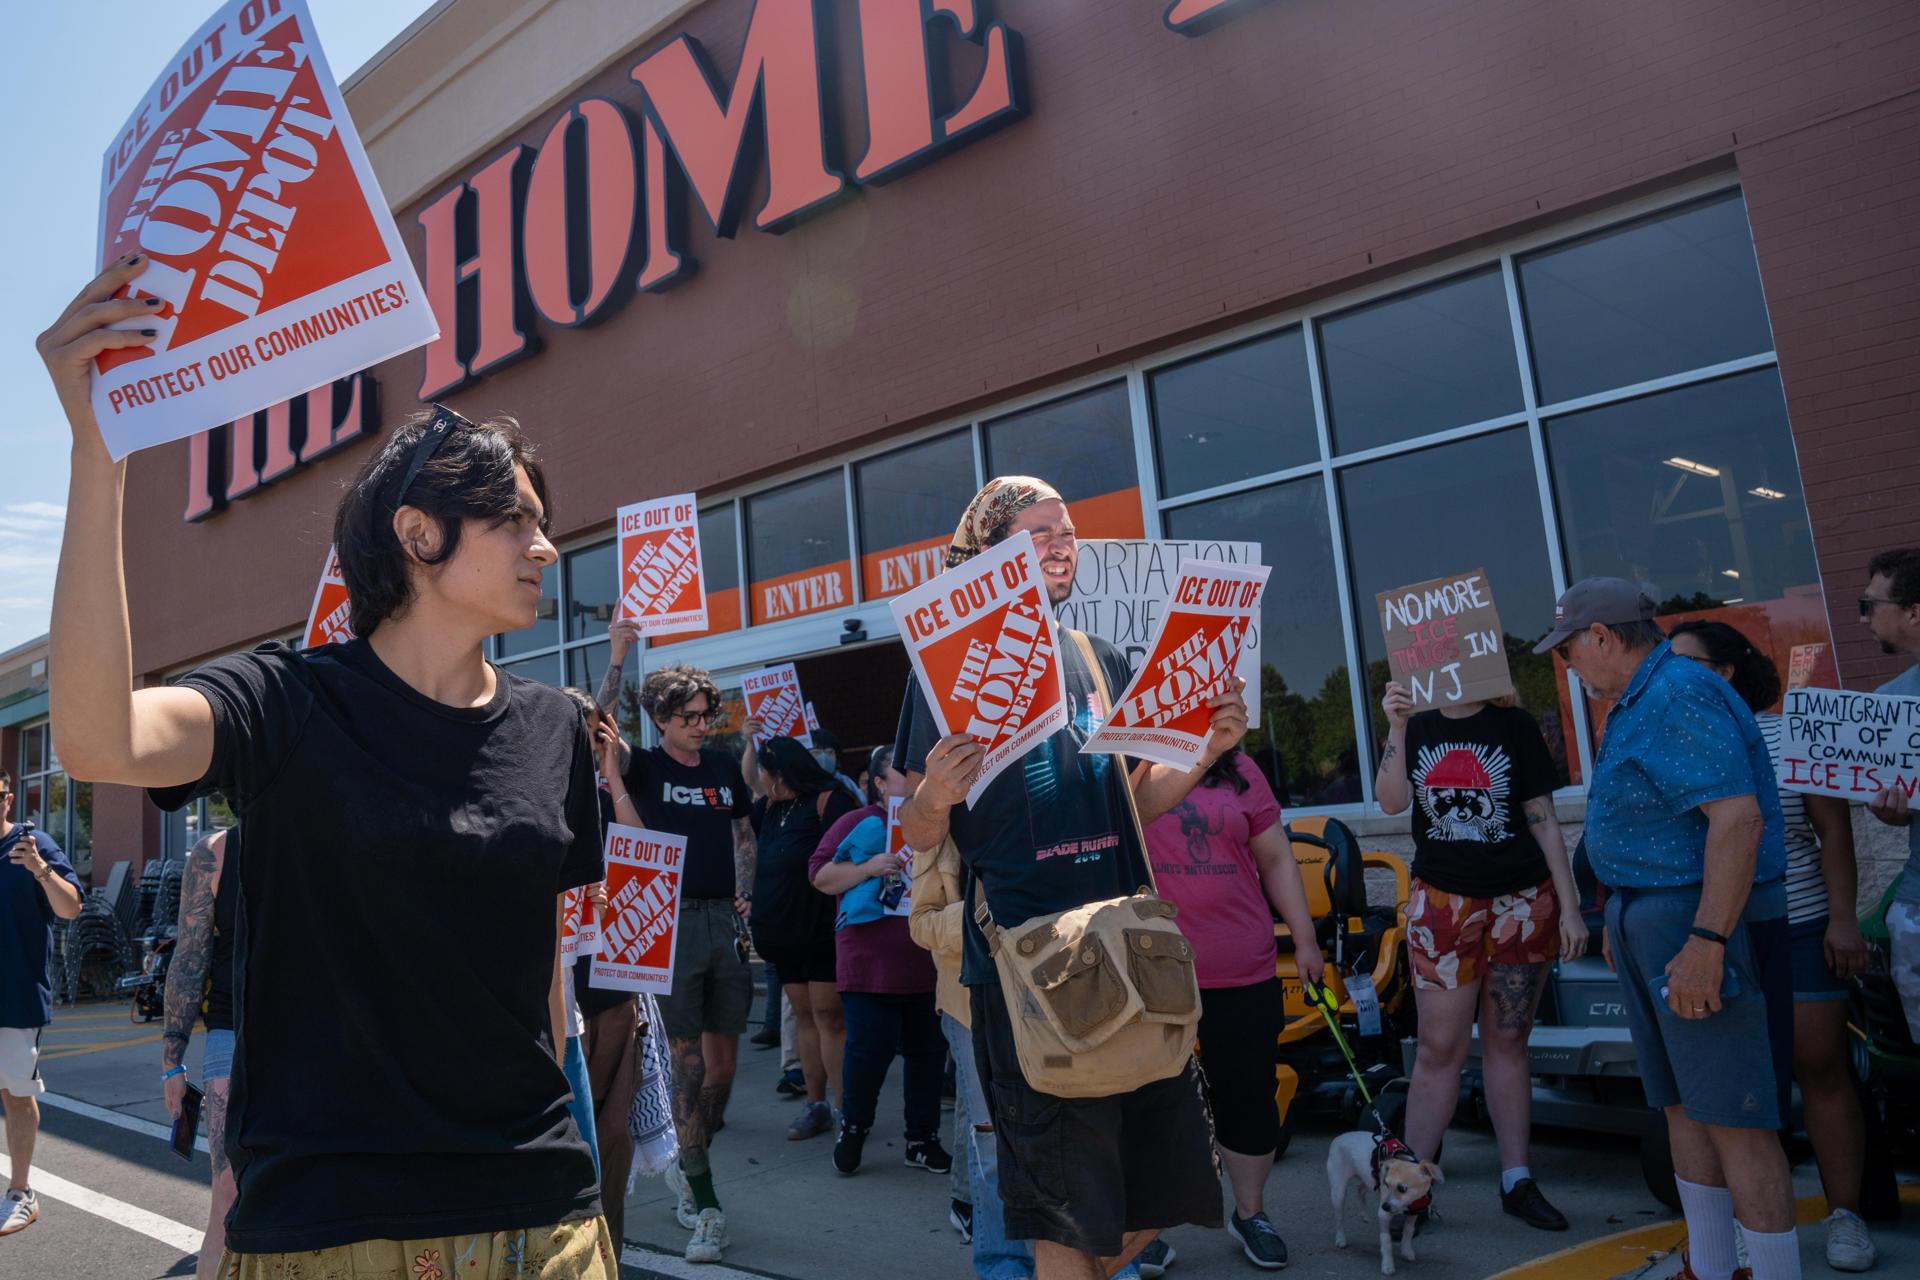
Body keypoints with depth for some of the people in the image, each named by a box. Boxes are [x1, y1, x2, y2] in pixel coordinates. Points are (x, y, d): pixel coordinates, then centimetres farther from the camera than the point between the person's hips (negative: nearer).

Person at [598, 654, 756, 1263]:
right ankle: (705, 1205, 2)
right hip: (672, 919, -5)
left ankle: (687, 1167, 29)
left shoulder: (724, 765, 12)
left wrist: (745, 893, 9)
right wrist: (617, 659, -26)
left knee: (723, 1059, 9)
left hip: (724, 919, 5)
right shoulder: (644, 766, 0)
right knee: (687, 1059, -4)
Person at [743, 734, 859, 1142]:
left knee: (829, 1016, -6)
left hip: (823, 933, -8)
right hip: (786, 934, 8)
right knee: (804, 1016, 12)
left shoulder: (829, 801, -12)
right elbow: (745, 786, 32)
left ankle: (842, 1108, -1)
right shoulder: (775, 806, 13)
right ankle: (815, 1104, 19)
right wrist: (752, 741, 22)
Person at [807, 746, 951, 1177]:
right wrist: (868, 869, -15)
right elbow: (819, 875, -3)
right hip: (870, 962, -4)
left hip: (928, 961, 4)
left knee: (929, 1051, 9)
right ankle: (853, 1127, 23)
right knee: (869, 1049, -3)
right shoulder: (858, 823, 1)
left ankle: (923, 1139, 24)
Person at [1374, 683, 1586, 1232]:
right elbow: (1392, 801, -11)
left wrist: (1570, 907, -1)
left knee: (1507, 1042, 8)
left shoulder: (1514, 725, 1)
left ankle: (1517, 1181, 20)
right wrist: (1396, 728, -21)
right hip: (1442, 903, 0)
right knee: (1439, 1048, 0)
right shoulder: (1416, 726, 4)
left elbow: (1543, 819, 2)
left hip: (1523, 902, 0)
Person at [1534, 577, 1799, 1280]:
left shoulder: (1681, 695, -17)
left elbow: (1738, 817, -26)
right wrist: (1620, 921, 23)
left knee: (1731, 1116, -6)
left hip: (1696, 918, -11)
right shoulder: (1639, 703, 16)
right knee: (1683, 1105, 16)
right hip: (1647, 919, 11)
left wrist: (1706, 941, -29)